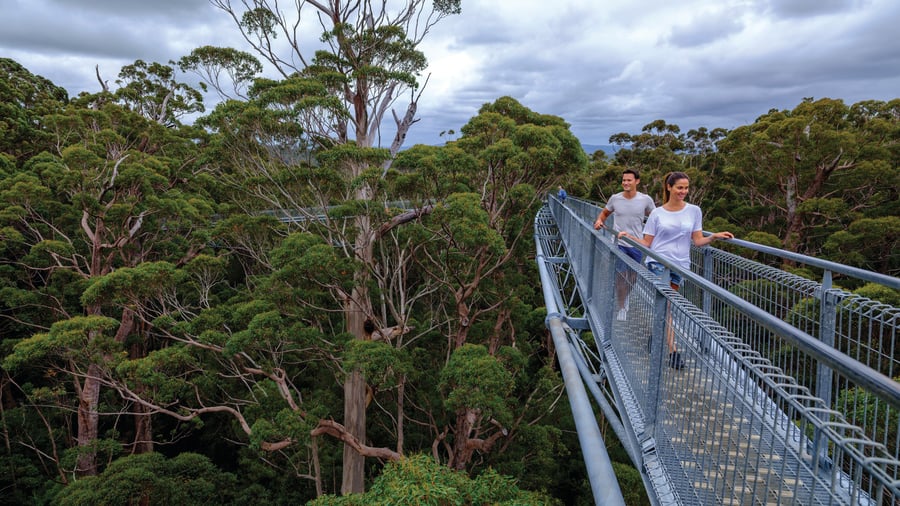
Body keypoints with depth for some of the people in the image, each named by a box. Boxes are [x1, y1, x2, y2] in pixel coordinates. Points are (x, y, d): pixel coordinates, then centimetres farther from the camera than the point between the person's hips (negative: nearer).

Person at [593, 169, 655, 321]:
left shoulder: (646, 199, -4)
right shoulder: (615, 198, -3)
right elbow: (605, 213, 15)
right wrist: (599, 220, -5)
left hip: (637, 245, 1)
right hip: (619, 244, -1)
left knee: (632, 278, 14)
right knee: (621, 277, -6)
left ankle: (624, 299, 39)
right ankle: (621, 308, 7)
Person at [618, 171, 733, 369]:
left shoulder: (694, 211, 7)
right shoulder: (657, 213, 3)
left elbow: (697, 241, 5)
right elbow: (647, 243, 4)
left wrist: (713, 237, -11)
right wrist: (630, 236, -10)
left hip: (680, 265, 2)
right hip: (658, 262, -2)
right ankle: (673, 351, -13)